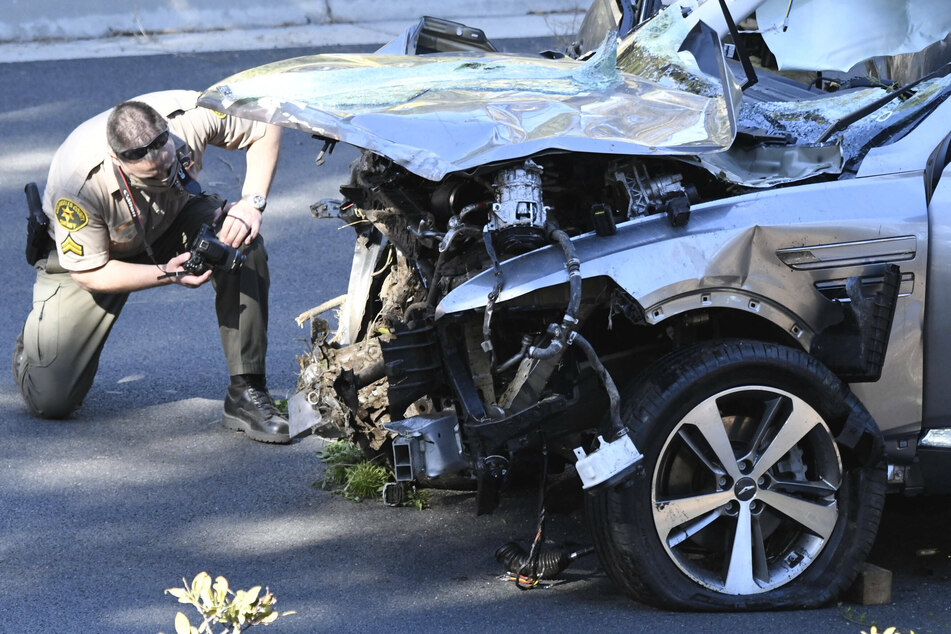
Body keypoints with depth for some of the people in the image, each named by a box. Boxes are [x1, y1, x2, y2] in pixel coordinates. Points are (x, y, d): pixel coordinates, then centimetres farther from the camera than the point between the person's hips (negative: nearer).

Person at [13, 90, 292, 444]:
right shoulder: (77, 182, -40)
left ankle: (246, 392, -20)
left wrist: (252, 202, -28)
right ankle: (36, 342, 27)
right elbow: (90, 273, -25)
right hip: (88, 252, -3)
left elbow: (266, 132, -14)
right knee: (50, 400, -12)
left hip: (173, 218, 3)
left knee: (244, 244, -30)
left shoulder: (190, 115, -33)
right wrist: (167, 274, -36)